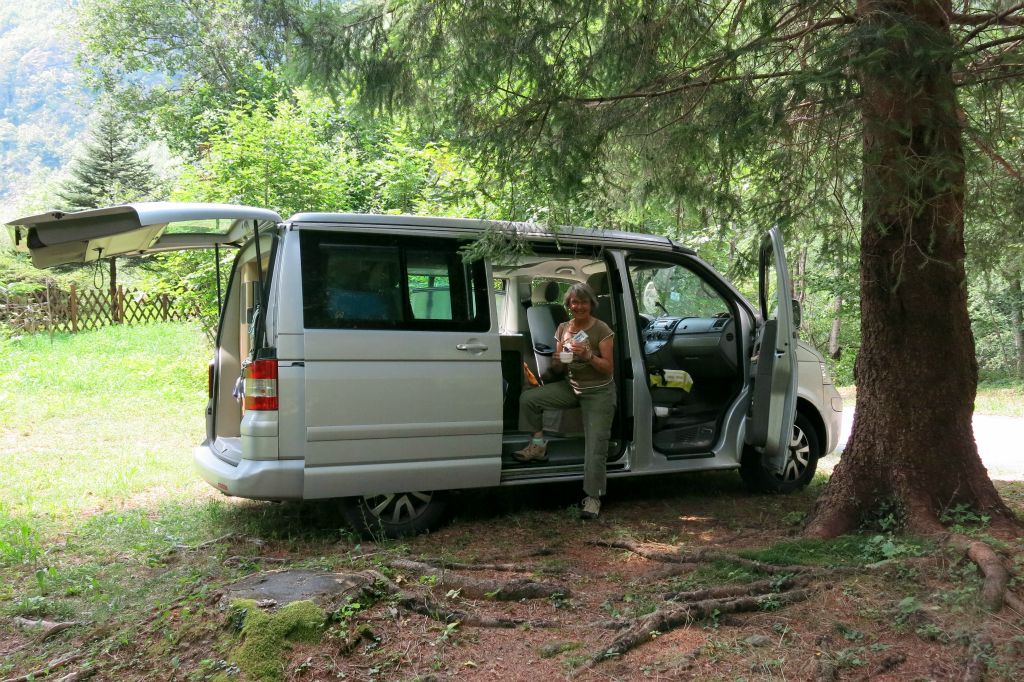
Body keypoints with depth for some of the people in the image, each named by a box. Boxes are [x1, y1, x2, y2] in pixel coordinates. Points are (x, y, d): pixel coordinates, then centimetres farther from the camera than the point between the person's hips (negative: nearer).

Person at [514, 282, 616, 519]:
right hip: (572, 387, 5)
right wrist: (557, 361, -17)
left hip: (598, 393, -5)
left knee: (595, 446, -11)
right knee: (528, 398, -11)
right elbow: (558, 368, 8)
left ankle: (593, 497, -4)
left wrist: (588, 355, -29)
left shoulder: (601, 330, -11)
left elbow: (608, 367, -13)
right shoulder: (563, 328, 4)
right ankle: (538, 444, 3)